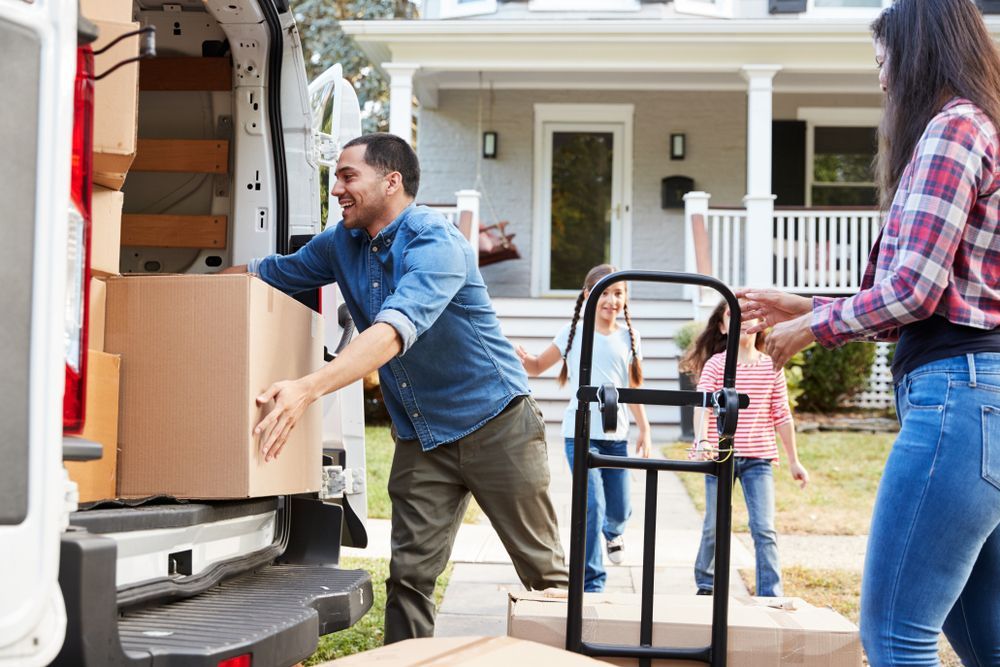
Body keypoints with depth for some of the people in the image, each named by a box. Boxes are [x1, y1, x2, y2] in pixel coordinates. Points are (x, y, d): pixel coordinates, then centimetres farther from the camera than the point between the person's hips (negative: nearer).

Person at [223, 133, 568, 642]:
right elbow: (269, 273, 17)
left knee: (542, 568, 1)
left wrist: (308, 389, -47)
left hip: (493, 422, -6)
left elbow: (395, 329, -36)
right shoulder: (343, 243, 3)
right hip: (420, 436, 6)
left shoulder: (435, 242, -22)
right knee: (409, 573, 1)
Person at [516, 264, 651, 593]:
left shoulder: (628, 337, 6)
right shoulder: (574, 333, 0)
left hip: (616, 436, 3)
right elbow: (538, 366, 9)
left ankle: (613, 532, 48)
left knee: (618, 510, 8)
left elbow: (634, 389, 13)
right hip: (581, 433, -3)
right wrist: (524, 360, -13)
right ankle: (591, 583, -4)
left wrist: (644, 429, 10)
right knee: (592, 507, -14)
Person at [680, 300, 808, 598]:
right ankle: (706, 585, 30)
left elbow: (781, 416, 10)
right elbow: (702, 405, -14)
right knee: (715, 528, 8)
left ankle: (770, 597, -9)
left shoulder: (771, 367, 5)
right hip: (720, 456, -1)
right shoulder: (715, 364, -1)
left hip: (759, 459, 1)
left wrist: (793, 460, 11)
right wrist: (701, 441, -31)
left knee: (764, 529, -9)